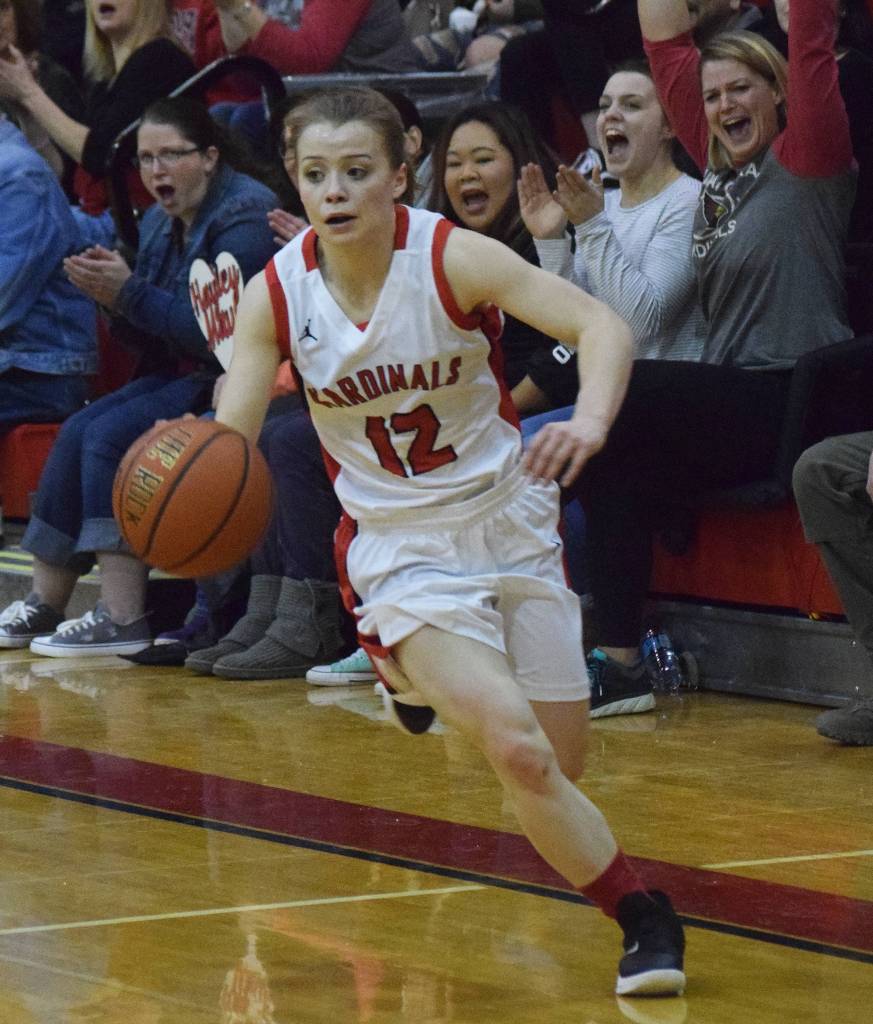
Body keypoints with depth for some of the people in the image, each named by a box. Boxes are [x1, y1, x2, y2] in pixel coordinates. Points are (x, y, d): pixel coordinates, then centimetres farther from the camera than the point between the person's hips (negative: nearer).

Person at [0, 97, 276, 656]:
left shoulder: (245, 216, -15)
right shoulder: (161, 223, 13)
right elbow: (150, 338, 15)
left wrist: (131, 293, -21)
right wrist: (112, 295, -6)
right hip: (180, 377, 9)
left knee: (112, 434, -22)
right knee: (79, 432, -7)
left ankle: (123, 618, -24)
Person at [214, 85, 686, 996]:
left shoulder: (453, 258, -17)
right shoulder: (276, 295, -11)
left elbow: (600, 324, -26)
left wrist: (590, 421, -47)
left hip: (510, 524, 1)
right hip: (401, 549, -1)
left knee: (560, 767, 6)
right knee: (520, 755, -21)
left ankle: (428, 677, 37)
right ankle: (642, 920, -2)